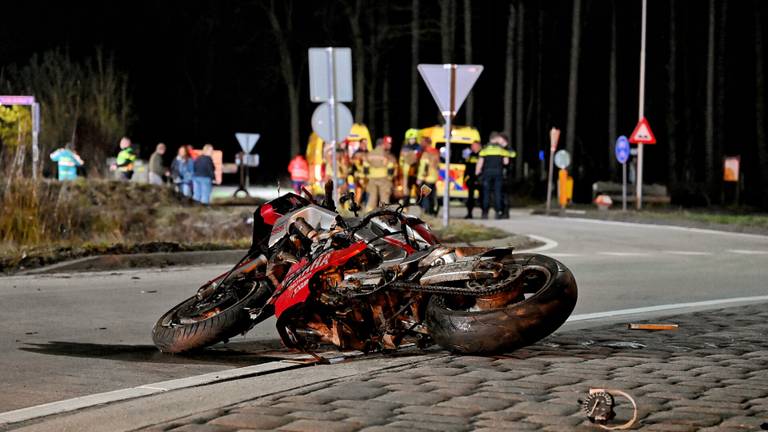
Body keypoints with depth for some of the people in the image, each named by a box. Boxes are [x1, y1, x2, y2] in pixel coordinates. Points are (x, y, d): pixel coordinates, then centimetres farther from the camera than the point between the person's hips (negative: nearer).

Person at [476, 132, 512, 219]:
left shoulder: (485, 149, 6)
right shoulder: (501, 148, 5)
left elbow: (480, 163, 3)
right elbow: (506, 162, 2)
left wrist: (477, 173, 8)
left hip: (487, 172, 0)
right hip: (498, 172, 0)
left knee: (486, 193, 3)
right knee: (497, 192, 1)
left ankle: (485, 212, -1)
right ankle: (498, 212, -4)